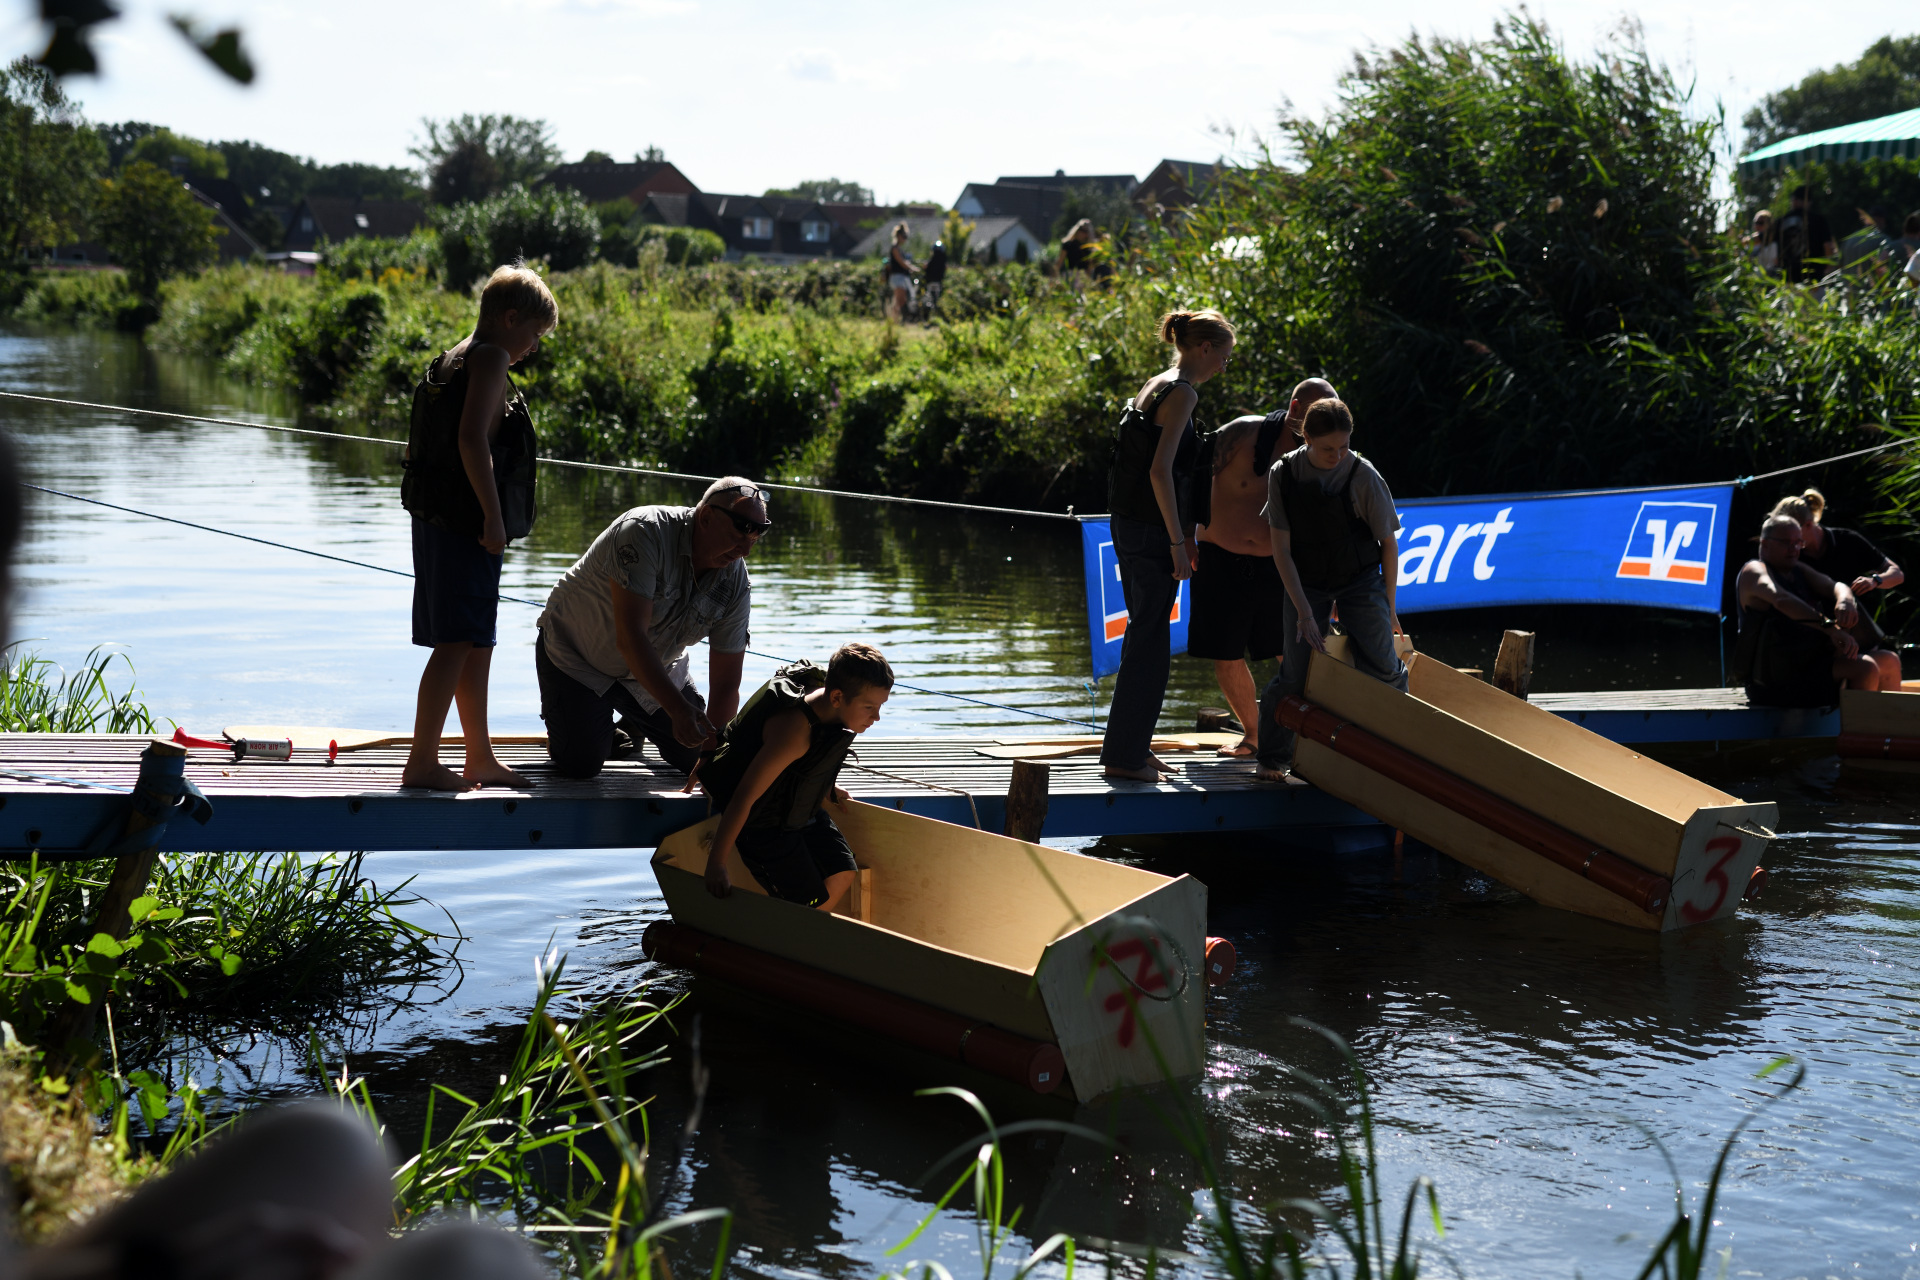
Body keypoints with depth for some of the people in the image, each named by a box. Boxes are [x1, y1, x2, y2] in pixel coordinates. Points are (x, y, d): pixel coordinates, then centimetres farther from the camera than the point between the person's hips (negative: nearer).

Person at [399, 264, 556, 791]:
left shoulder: (455, 359, 19)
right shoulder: (490, 358, -10)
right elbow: (472, 437, -22)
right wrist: (493, 516, -22)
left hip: (442, 521, 10)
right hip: (464, 524, -10)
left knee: (478, 643, 16)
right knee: (457, 643, -9)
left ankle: (480, 758, 23)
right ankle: (422, 762, -9)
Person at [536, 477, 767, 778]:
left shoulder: (737, 584, -16)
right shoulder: (645, 533, -34)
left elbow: (726, 684, -13)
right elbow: (630, 639, -40)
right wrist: (678, 710, -47)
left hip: (654, 666, 5)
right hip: (577, 658, -5)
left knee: (695, 755, 2)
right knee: (580, 763, -20)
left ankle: (633, 724, 31)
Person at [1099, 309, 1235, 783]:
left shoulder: (1155, 385, 15)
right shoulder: (1182, 393, -13)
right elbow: (1160, 471, -21)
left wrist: (1184, 533, 24)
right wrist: (1178, 541, -19)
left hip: (1127, 525, 10)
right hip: (1150, 531, -10)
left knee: (1145, 636, 17)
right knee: (1149, 642, -3)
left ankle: (1128, 746, 23)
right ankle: (1125, 755, 1)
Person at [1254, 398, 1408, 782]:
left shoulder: (1363, 475, -16)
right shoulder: (1283, 474, -12)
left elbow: (1388, 543, -5)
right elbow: (1281, 549, -8)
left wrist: (1388, 606, 1)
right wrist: (1304, 611, -14)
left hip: (1360, 581, 0)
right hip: (1305, 583, 0)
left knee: (1381, 670, -11)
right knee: (1296, 674, -10)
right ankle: (1272, 757, 10)